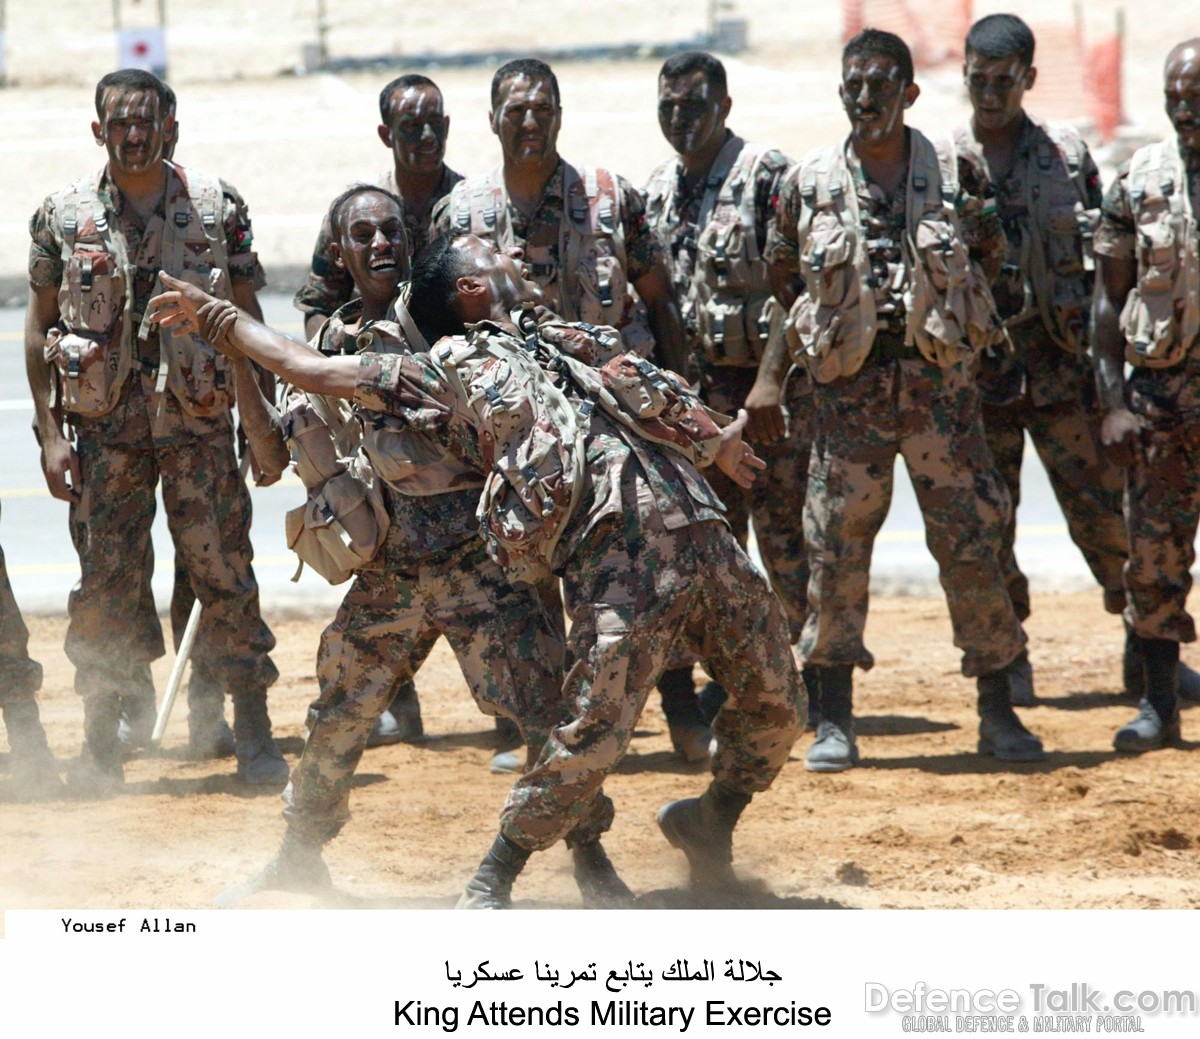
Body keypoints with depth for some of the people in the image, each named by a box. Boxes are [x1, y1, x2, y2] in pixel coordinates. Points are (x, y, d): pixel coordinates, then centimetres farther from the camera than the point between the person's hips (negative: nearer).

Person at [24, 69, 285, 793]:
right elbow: (40, 327, 6)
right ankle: (102, 745, 10)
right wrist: (51, 432, 0)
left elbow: (248, 321, 7)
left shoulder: (218, 209, 1)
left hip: (200, 422, 0)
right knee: (106, 583, 1)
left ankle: (254, 734, 8)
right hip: (105, 428, 1)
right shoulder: (64, 215, 2)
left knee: (226, 575, -1)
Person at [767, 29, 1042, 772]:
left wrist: (940, 321, 5)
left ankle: (999, 714, 9)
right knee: (837, 549, 0)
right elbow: (787, 276, 12)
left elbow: (987, 259, 11)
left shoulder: (957, 174, 2)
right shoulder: (810, 183, 3)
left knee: (973, 544, 0)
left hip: (939, 378, 0)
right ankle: (834, 720, 9)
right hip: (849, 384, 0)